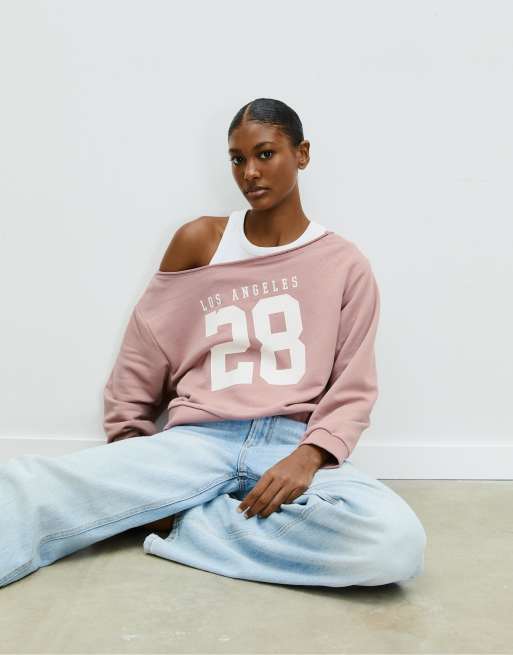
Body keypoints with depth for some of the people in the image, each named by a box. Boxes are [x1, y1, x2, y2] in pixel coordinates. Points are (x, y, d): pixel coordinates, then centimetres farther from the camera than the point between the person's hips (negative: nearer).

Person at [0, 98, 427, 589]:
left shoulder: (346, 264, 6)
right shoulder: (199, 241, 7)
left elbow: (352, 388, 3)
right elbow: (142, 356, 14)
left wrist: (309, 456, -14)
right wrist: (127, 447, 11)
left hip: (294, 445, 0)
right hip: (198, 441, 0)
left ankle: (182, 522, -17)